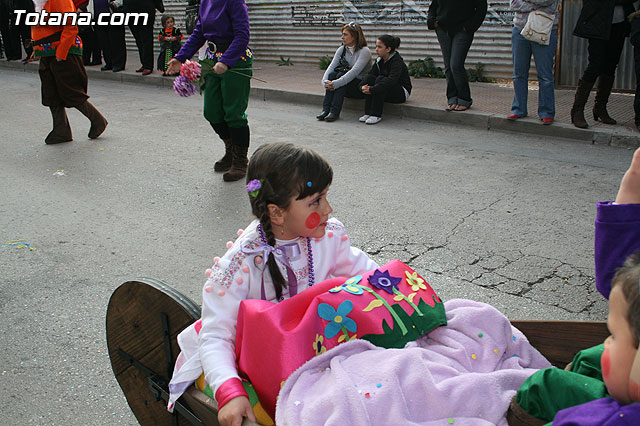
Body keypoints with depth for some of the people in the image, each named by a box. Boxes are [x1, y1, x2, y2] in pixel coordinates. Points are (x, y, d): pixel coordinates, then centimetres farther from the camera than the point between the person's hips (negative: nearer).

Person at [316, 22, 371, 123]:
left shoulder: (365, 51, -14)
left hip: (361, 86, -5)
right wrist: (325, 81, -26)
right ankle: (326, 109, -30)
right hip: (345, 89, 5)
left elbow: (354, 72, -27)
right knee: (332, 75, -22)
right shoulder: (341, 50, 6)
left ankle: (335, 112, -34)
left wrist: (336, 84, -37)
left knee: (341, 75, -29)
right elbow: (331, 67, -6)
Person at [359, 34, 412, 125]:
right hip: (385, 92, 7)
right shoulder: (379, 60, 3)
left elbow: (391, 81, -36)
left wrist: (372, 89, -41)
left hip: (401, 93, -7)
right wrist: (363, 86, -27)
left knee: (380, 79, -30)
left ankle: (376, 115, -29)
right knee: (370, 78, -18)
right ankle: (367, 113, -20)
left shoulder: (397, 62, -21)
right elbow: (370, 74, -6)